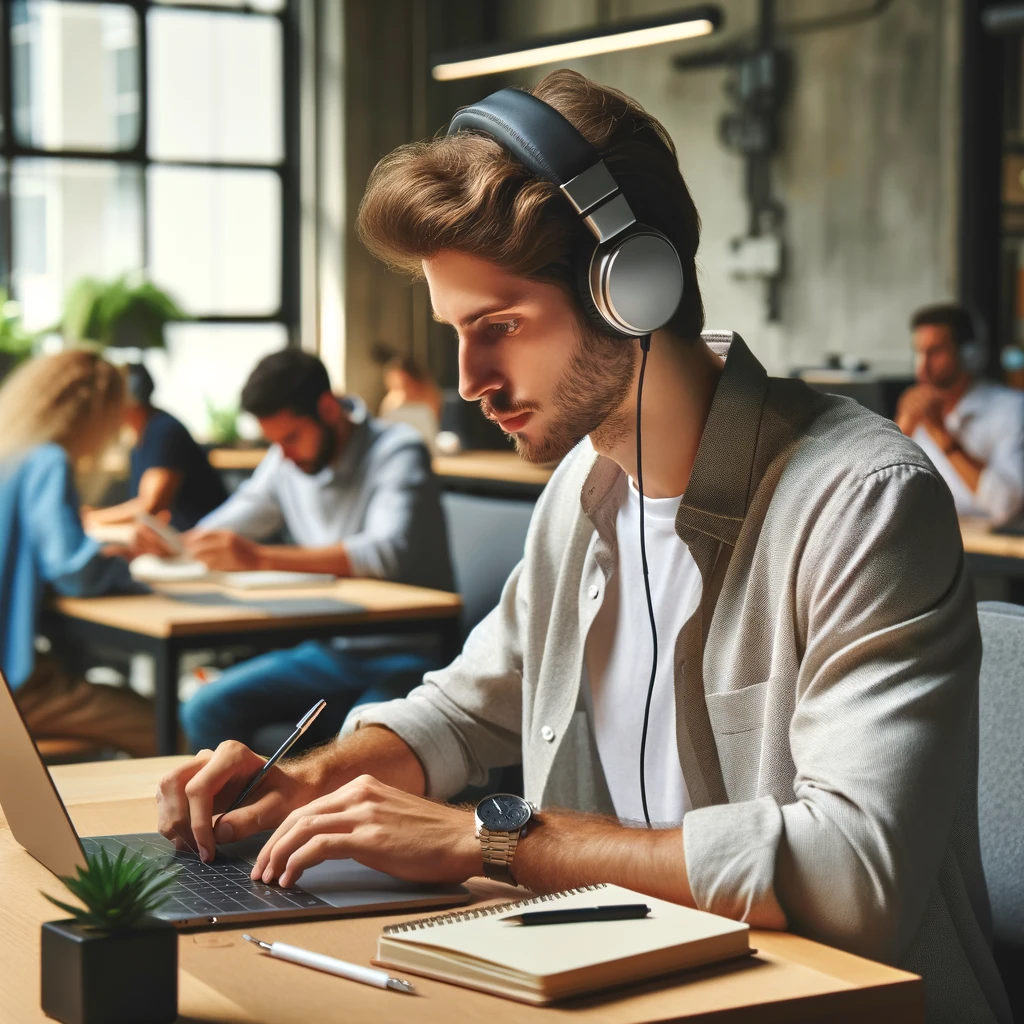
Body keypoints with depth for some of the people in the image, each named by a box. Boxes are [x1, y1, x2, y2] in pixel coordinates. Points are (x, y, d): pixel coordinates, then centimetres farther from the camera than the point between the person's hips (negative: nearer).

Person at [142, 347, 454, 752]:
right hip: (328, 651, 6)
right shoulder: (284, 461, 11)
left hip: (403, 657, -6)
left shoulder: (398, 453, -11)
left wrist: (260, 559, -33)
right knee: (205, 711, -13)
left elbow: (387, 553, -27)